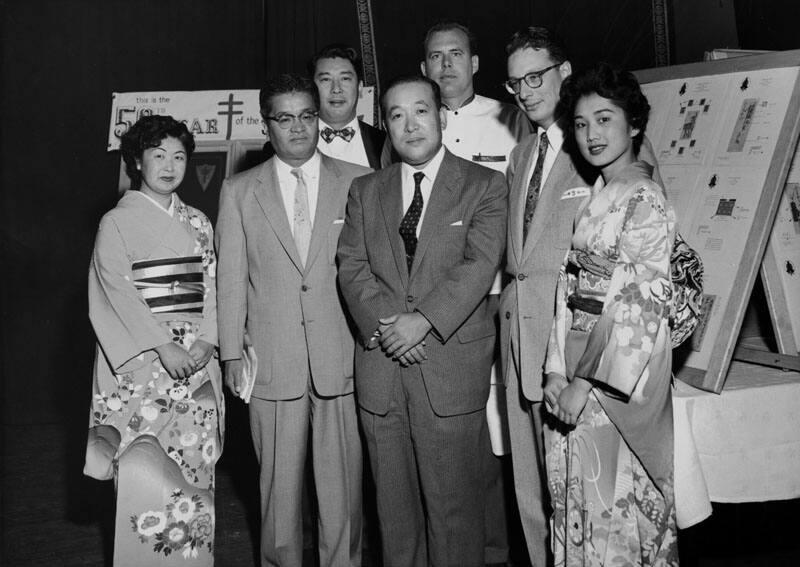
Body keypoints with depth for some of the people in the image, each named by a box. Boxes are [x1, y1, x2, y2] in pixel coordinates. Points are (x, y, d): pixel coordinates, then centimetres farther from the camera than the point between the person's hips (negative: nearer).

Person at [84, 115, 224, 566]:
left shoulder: (198, 223, 14)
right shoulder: (117, 222, 1)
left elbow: (211, 288, 9)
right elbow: (118, 293, -8)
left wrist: (206, 340, -7)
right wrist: (163, 346, -17)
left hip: (197, 356, 4)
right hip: (140, 357, -4)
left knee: (193, 457, 3)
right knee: (145, 465, -9)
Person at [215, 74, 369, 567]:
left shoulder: (358, 183, 6)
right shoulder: (239, 192, 8)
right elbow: (230, 278, 6)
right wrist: (232, 354, 2)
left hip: (342, 358, 0)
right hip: (272, 361, 1)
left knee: (342, 483, 5)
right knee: (279, 484, 8)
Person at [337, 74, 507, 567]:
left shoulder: (485, 186, 3)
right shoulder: (365, 191, 14)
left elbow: (480, 264, -9)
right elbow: (353, 267, 5)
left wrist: (424, 319, -17)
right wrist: (383, 323, -12)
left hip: (452, 366, -3)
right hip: (381, 369, 3)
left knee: (454, 503, 2)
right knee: (395, 506, 11)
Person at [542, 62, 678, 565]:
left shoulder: (646, 201, -11)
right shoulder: (594, 197, 12)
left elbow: (641, 303, -17)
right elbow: (571, 287, 8)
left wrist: (589, 382, -18)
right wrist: (557, 370, 0)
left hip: (619, 373, -7)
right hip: (578, 362, 7)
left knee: (615, 495, 3)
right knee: (574, 495, 15)